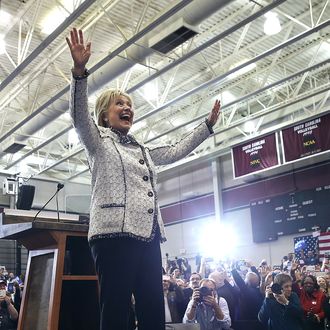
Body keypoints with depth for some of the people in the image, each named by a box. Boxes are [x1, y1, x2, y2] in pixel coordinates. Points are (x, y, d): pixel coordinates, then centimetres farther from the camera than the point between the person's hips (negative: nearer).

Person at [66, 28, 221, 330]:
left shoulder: (143, 150, 29)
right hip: (115, 233, -7)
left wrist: (208, 124, 33)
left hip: (148, 235, 7)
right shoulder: (98, 140, 10)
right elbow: (79, 115, -7)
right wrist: (80, 71, -22)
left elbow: (175, 151, 35)